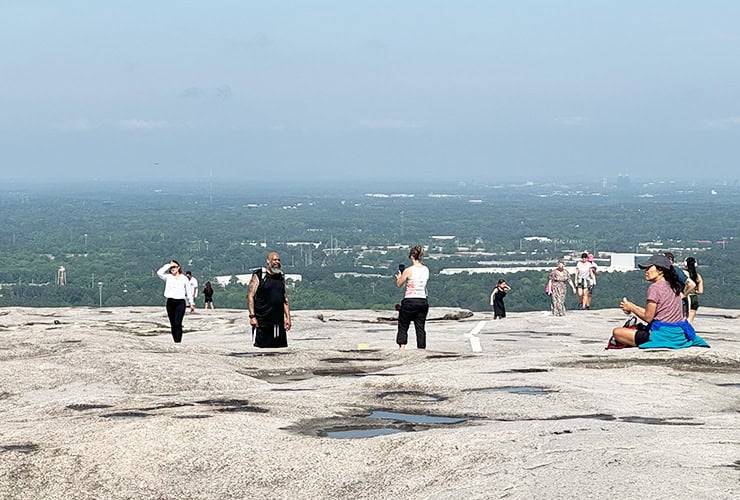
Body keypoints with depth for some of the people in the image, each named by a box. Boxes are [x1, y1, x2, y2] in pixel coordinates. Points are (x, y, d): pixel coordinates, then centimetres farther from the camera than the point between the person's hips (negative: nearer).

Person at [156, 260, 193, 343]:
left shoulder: (184, 278, 7)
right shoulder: (168, 277, 9)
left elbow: (188, 291, 12)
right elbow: (159, 273, -9)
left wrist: (191, 303, 12)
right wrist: (169, 265, -4)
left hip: (180, 302, -3)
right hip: (170, 302, 3)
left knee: (178, 323, -15)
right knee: (173, 324, 5)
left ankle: (178, 341, -18)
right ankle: (175, 341, 12)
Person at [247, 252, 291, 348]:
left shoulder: (281, 278, 16)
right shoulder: (258, 276, -1)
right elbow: (250, 296, -6)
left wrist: (288, 317, 10)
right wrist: (252, 316, -15)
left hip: (279, 323, 6)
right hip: (262, 321, -6)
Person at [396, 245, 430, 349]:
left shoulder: (408, 271, -12)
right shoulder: (426, 270, 3)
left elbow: (399, 284, -2)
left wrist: (399, 277, 20)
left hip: (410, 301, -5)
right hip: (423, 301, 5)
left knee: (403, 327, 6)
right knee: (420, 328, 10)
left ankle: (401, 348, -5)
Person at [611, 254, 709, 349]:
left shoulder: (655, 287, -12)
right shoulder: (672, 286, 14)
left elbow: (648, 317, -12)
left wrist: (631, 308, 3)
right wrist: (633, 307, 17)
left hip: (664, 335, -10)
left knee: (617, 332, -9)